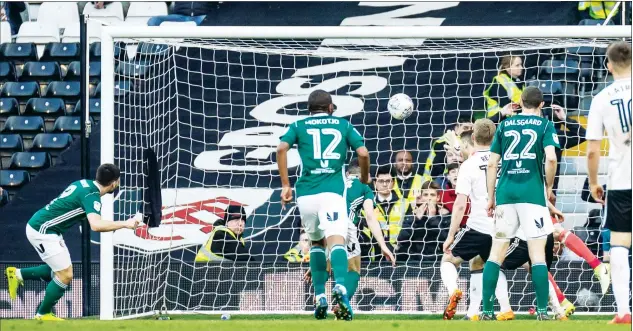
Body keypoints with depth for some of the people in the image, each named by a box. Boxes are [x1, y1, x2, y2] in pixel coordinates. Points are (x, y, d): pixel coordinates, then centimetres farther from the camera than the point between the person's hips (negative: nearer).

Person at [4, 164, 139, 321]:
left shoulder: (84, 184, 7)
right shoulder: (92, 196, -21)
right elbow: (96, 225, -36)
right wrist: (125, 224, -30)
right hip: (42, 230, -9)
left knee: (60, 271, 18)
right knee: (65, 276, -6)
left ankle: (18, 274, 24)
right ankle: (43, 314, 8)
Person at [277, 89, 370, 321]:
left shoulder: (299, 126, 17)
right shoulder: (343, 125, 18)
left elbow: (281, 148, -1)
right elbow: (363, 153, 5)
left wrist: (285, 185, 2)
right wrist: (365, 178, 24)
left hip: (306, 192, 2)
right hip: (333, 191, -2)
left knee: (317, 241, 22)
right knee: (336, 240, -17)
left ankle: (320, 297, 13)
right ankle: (340, 286, -45)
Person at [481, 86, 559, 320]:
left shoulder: (504, 125, 13)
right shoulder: (545, 125, 4)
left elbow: (492, 163, 10)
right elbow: (550, 158, -11)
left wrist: (490, 197, 15)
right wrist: (549, 187, 3)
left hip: (505, 193, 3)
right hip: (532, 193, -3)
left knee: (496, 253, 7)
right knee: (538, 254, -2)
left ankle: (487, 310, 2)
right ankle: (542, 311, -8)